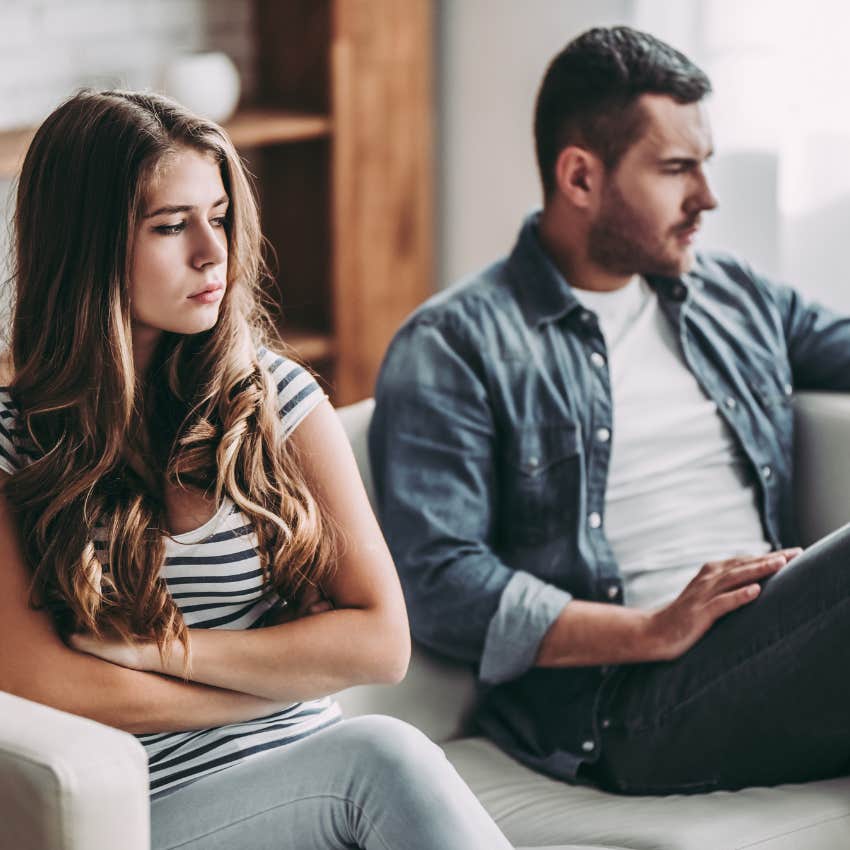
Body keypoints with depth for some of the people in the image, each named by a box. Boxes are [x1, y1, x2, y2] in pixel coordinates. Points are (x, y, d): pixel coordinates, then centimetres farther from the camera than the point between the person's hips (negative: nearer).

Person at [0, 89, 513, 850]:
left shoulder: (275, 396, 6)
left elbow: (383, 641, 1)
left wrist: (160, 650, -8)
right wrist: (294, 667, -5)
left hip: (309, 774, 4)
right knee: (382, 756, -31)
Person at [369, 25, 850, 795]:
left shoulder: (738, 299, 24)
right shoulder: (454, 348, 3)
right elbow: (437, 582, -7)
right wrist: (655, 631, -17)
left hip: (782, 637, 6)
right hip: (635, 702, -6)